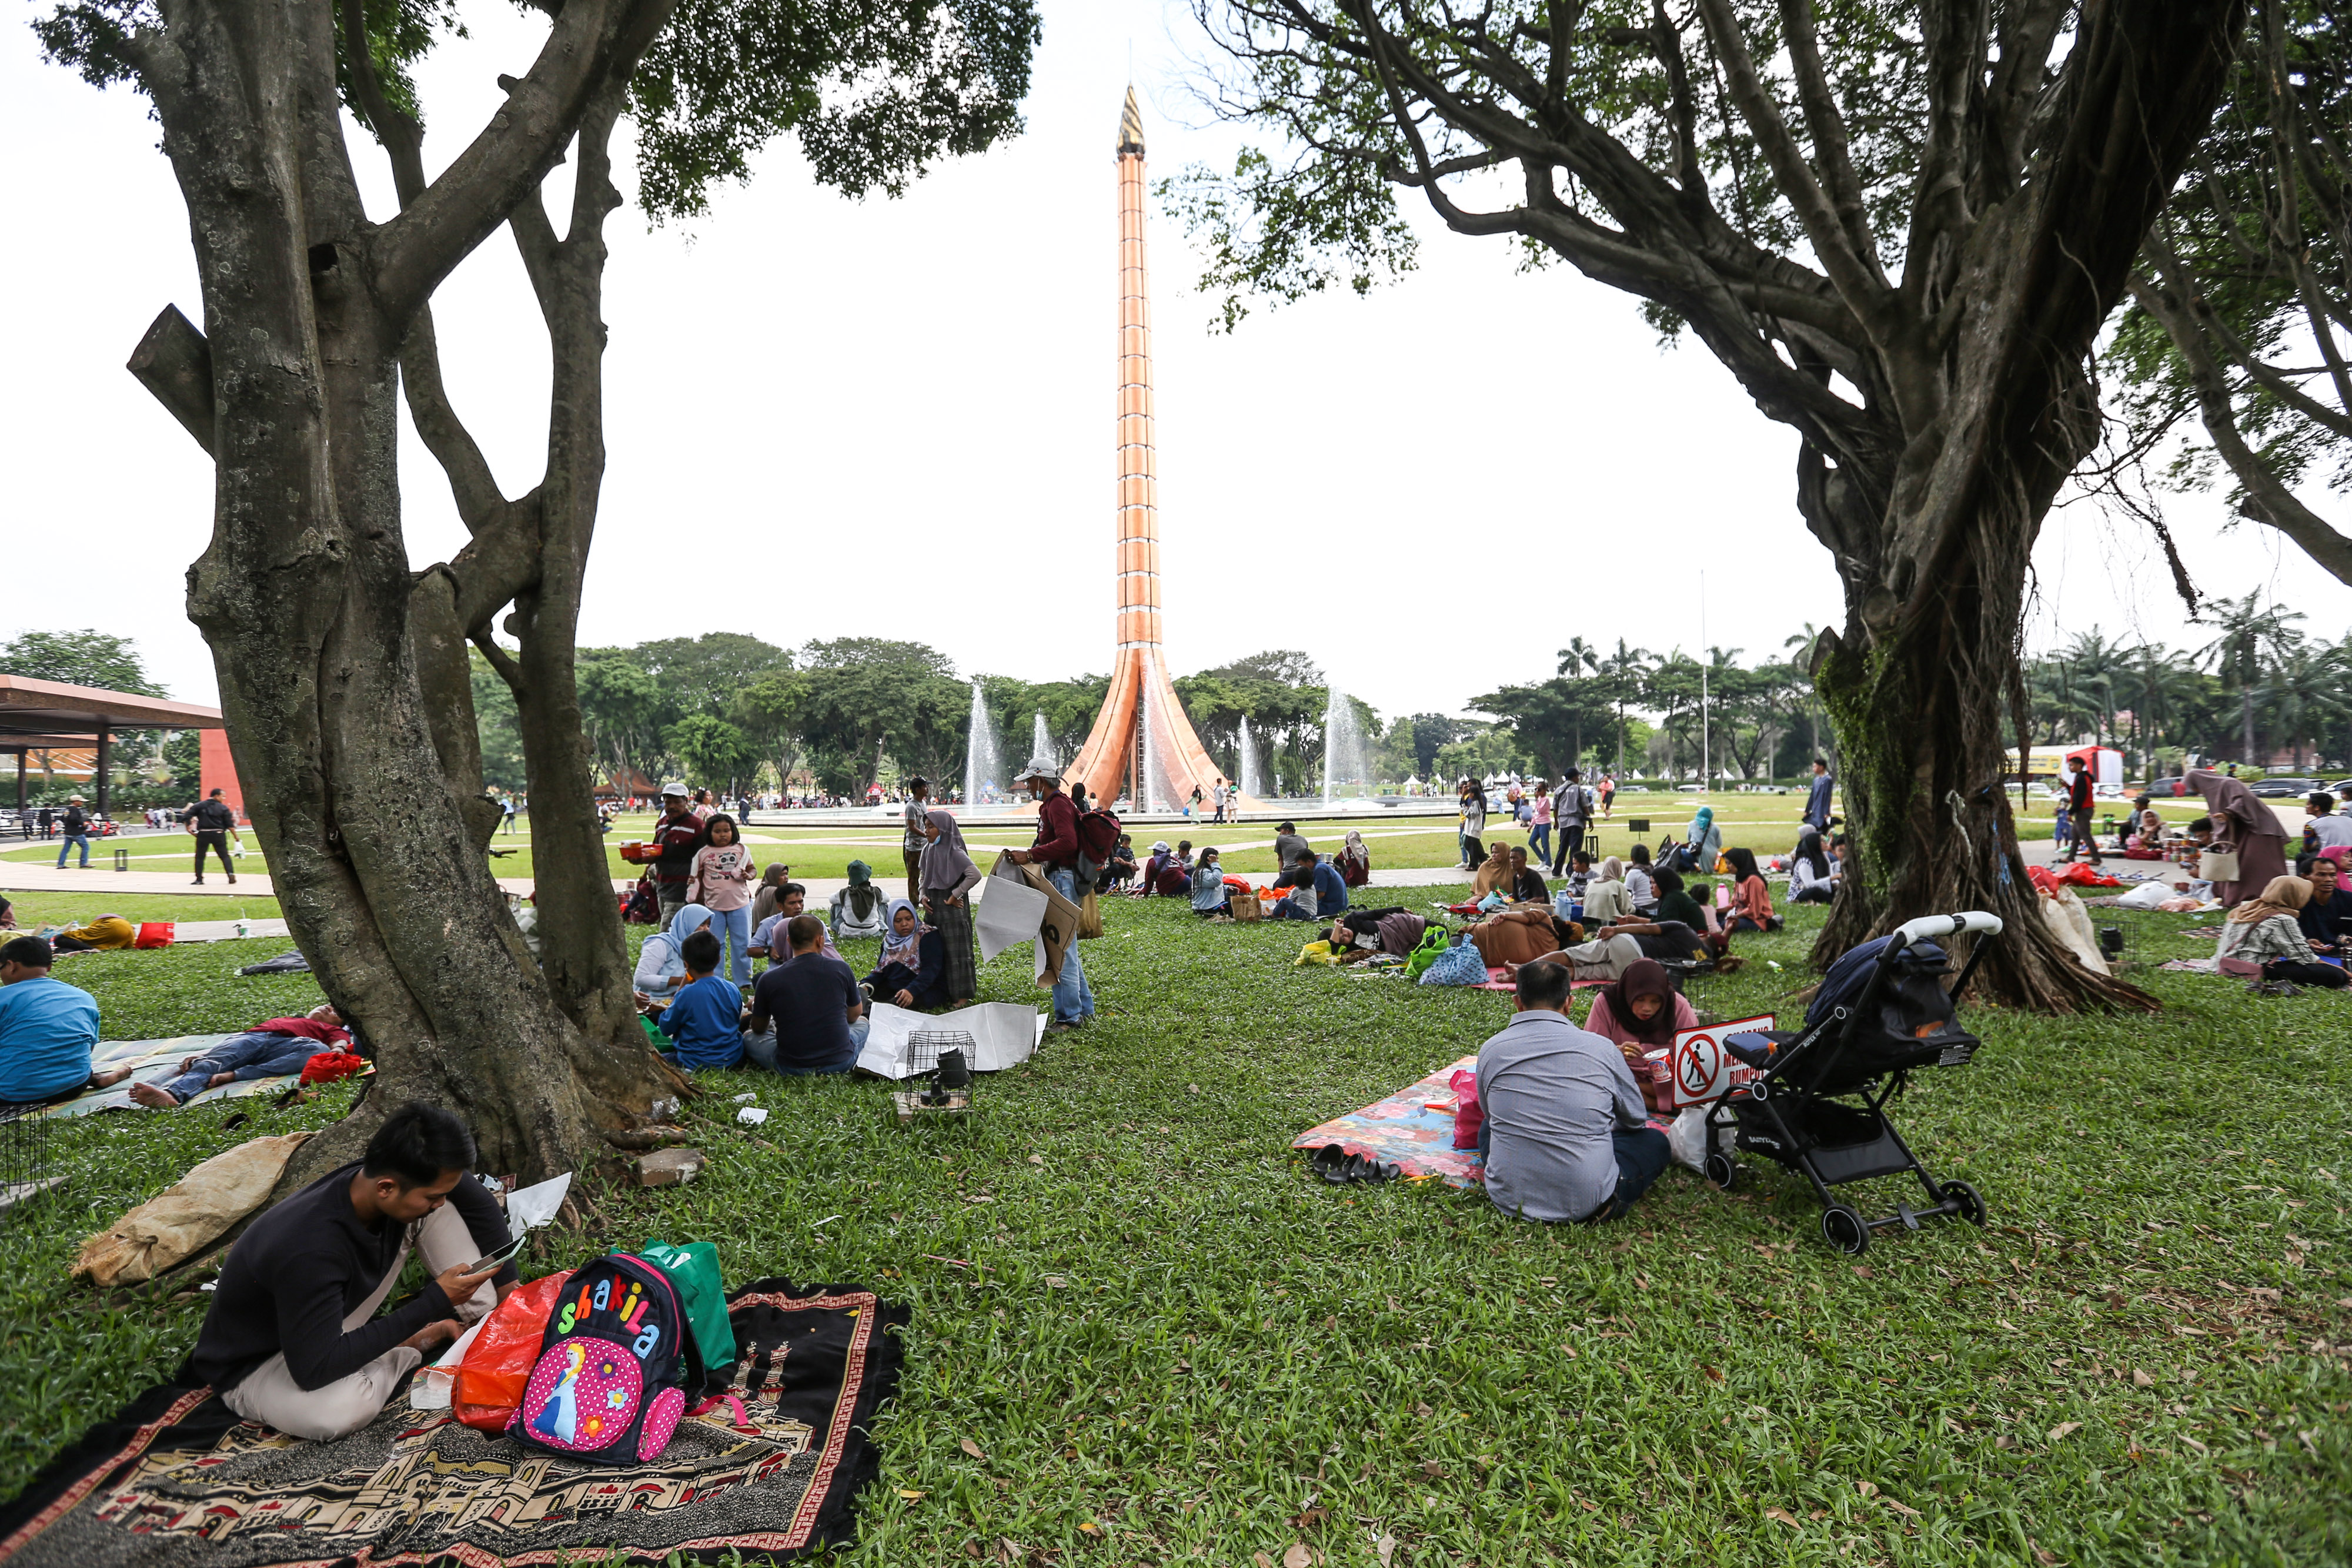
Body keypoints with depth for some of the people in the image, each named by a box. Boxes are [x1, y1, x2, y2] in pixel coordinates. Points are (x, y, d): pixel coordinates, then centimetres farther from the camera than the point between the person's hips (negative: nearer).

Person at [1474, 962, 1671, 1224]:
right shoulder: (1602, 1049, -5)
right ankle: (1607, 1202, 4)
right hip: (1586, 1200, -1)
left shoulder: (1490, 1051, -2)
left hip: (1510, 1199, 1)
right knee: (1655, 1141, 22)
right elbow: (1636, 1119, 12)